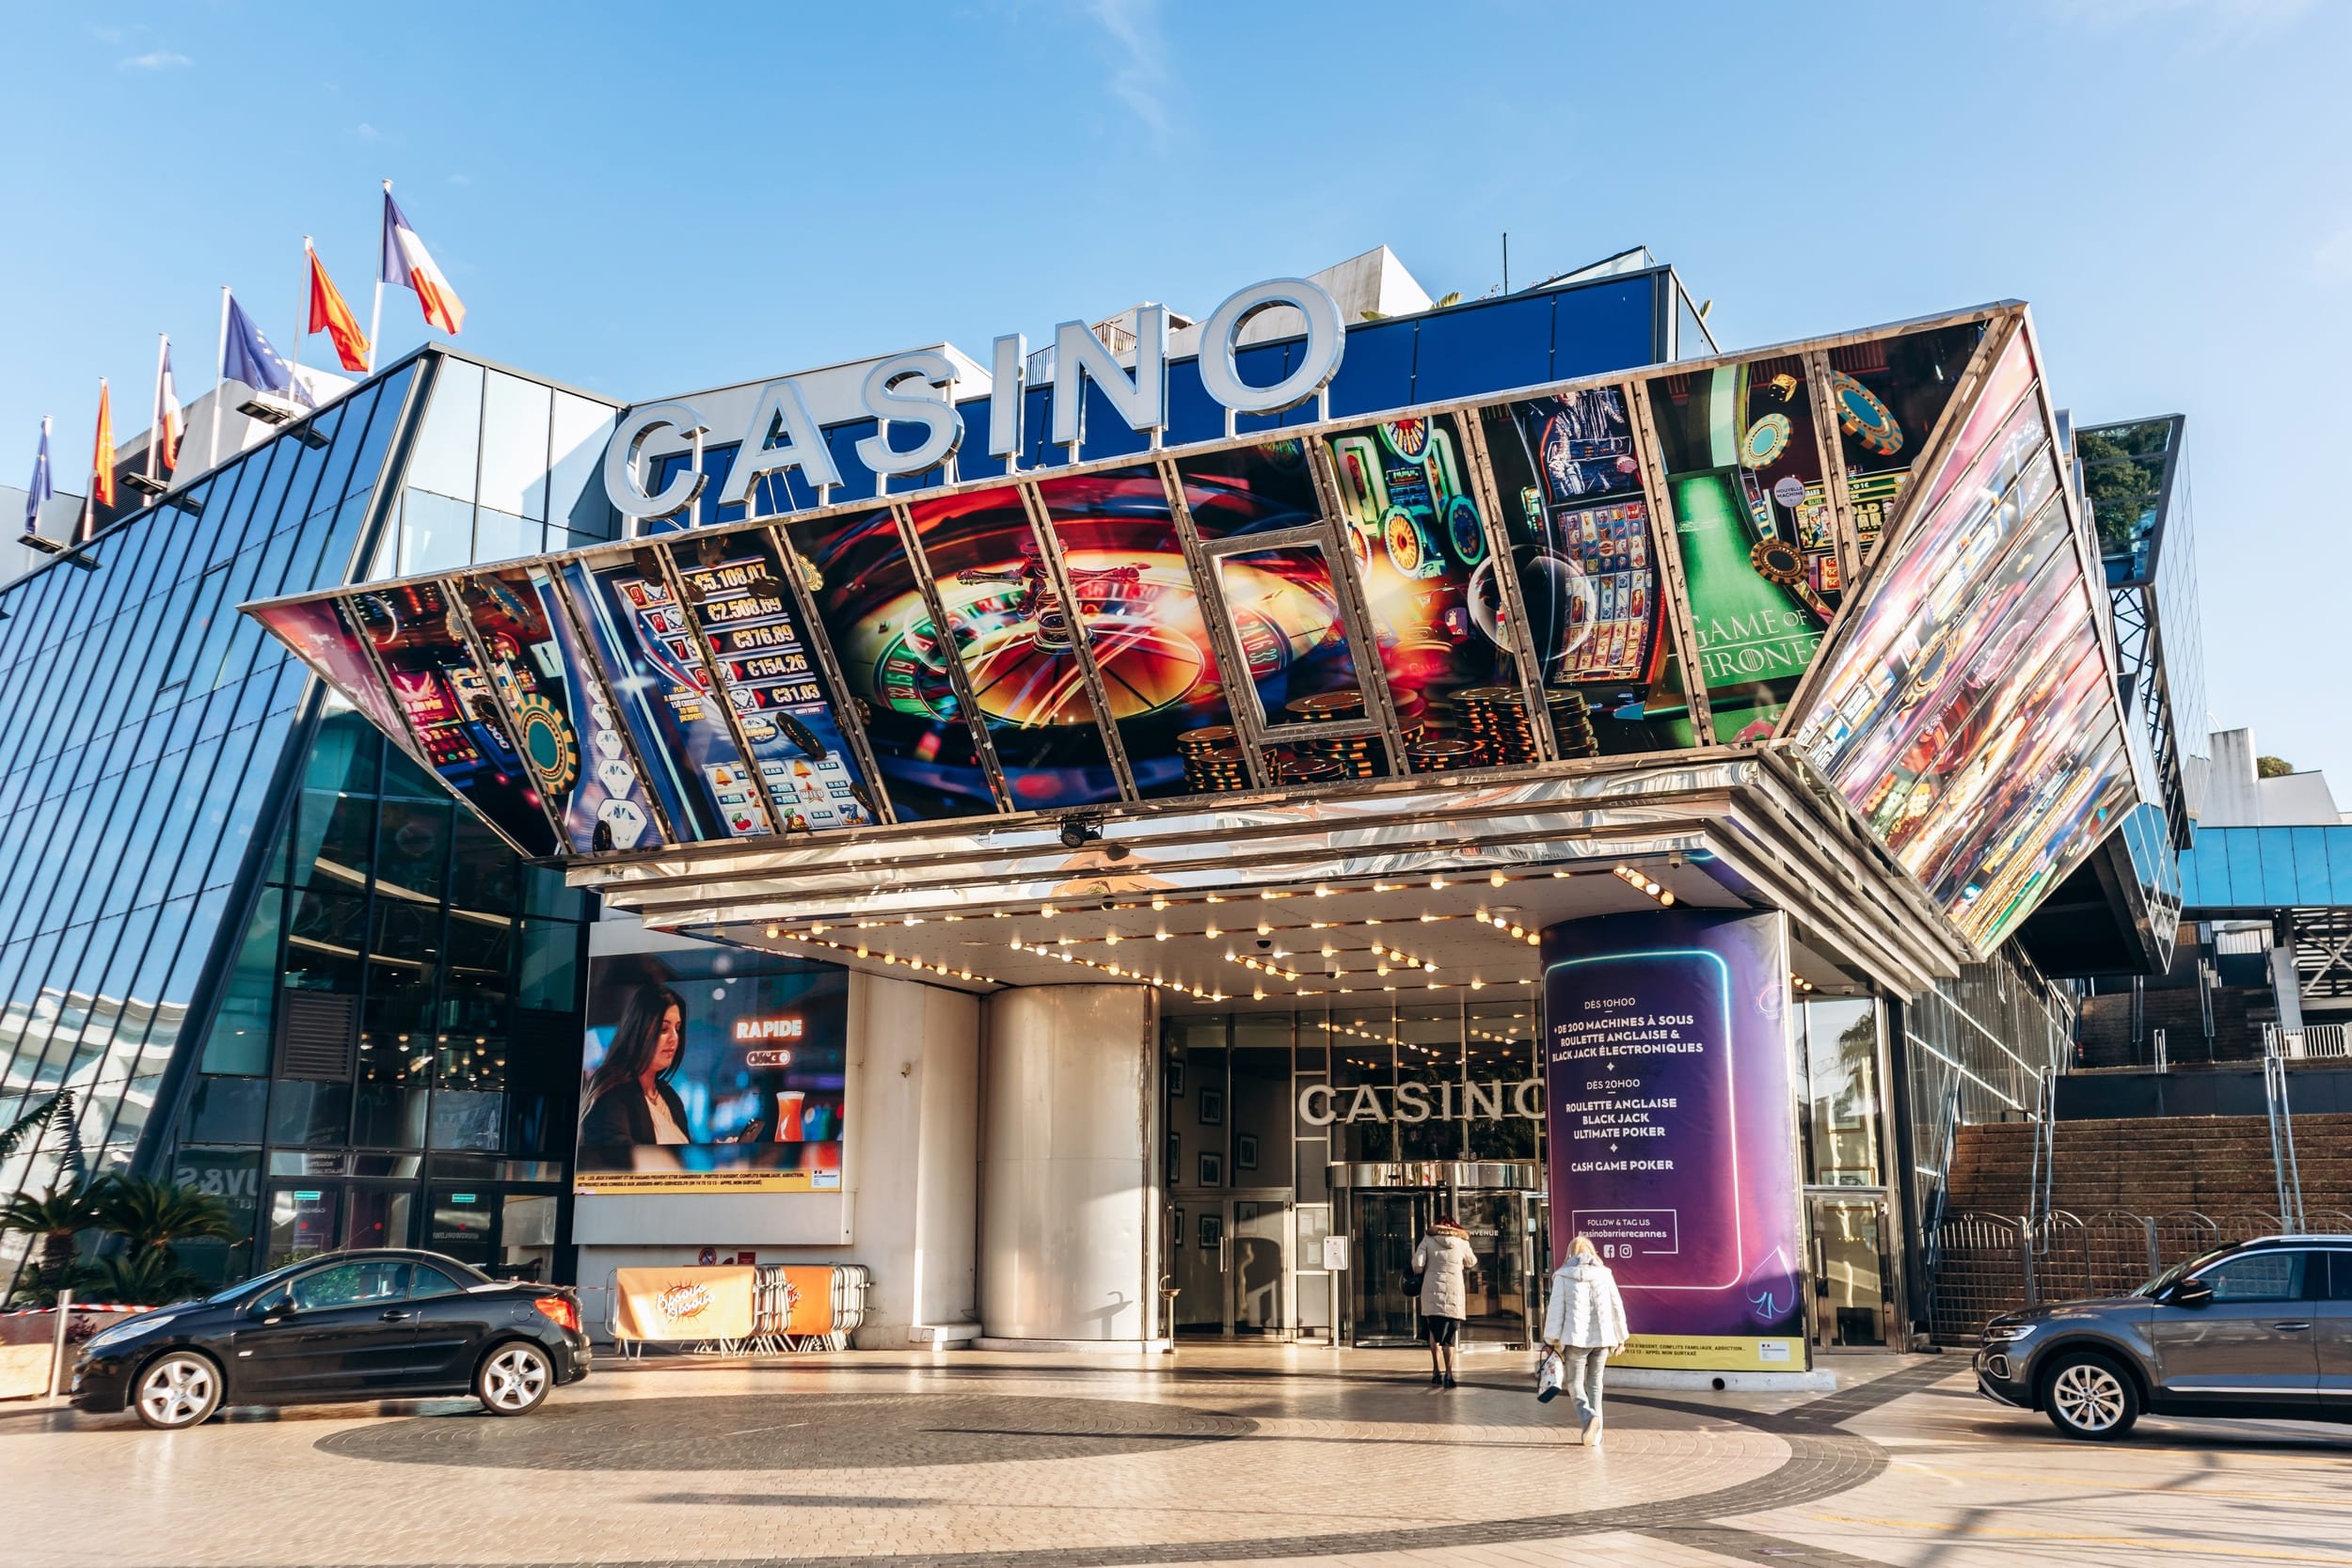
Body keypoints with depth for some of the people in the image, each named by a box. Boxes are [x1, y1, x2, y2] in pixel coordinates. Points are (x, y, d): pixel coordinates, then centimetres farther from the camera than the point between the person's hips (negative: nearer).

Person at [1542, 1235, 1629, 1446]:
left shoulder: (1563, 1276, 0)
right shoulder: (1604, 1274, 7)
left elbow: (1555, 1309, -4)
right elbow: (1617, 1307, 10)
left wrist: (1552, 1339, 0)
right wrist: (1620, 1337, 19)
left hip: (1575, 1338, -3)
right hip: (1602, 1337, 3)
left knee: (1575, 1383, 6)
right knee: (1595, 1383, 14)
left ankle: (1589, 1417, -21)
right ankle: (1593, 1436, 14)